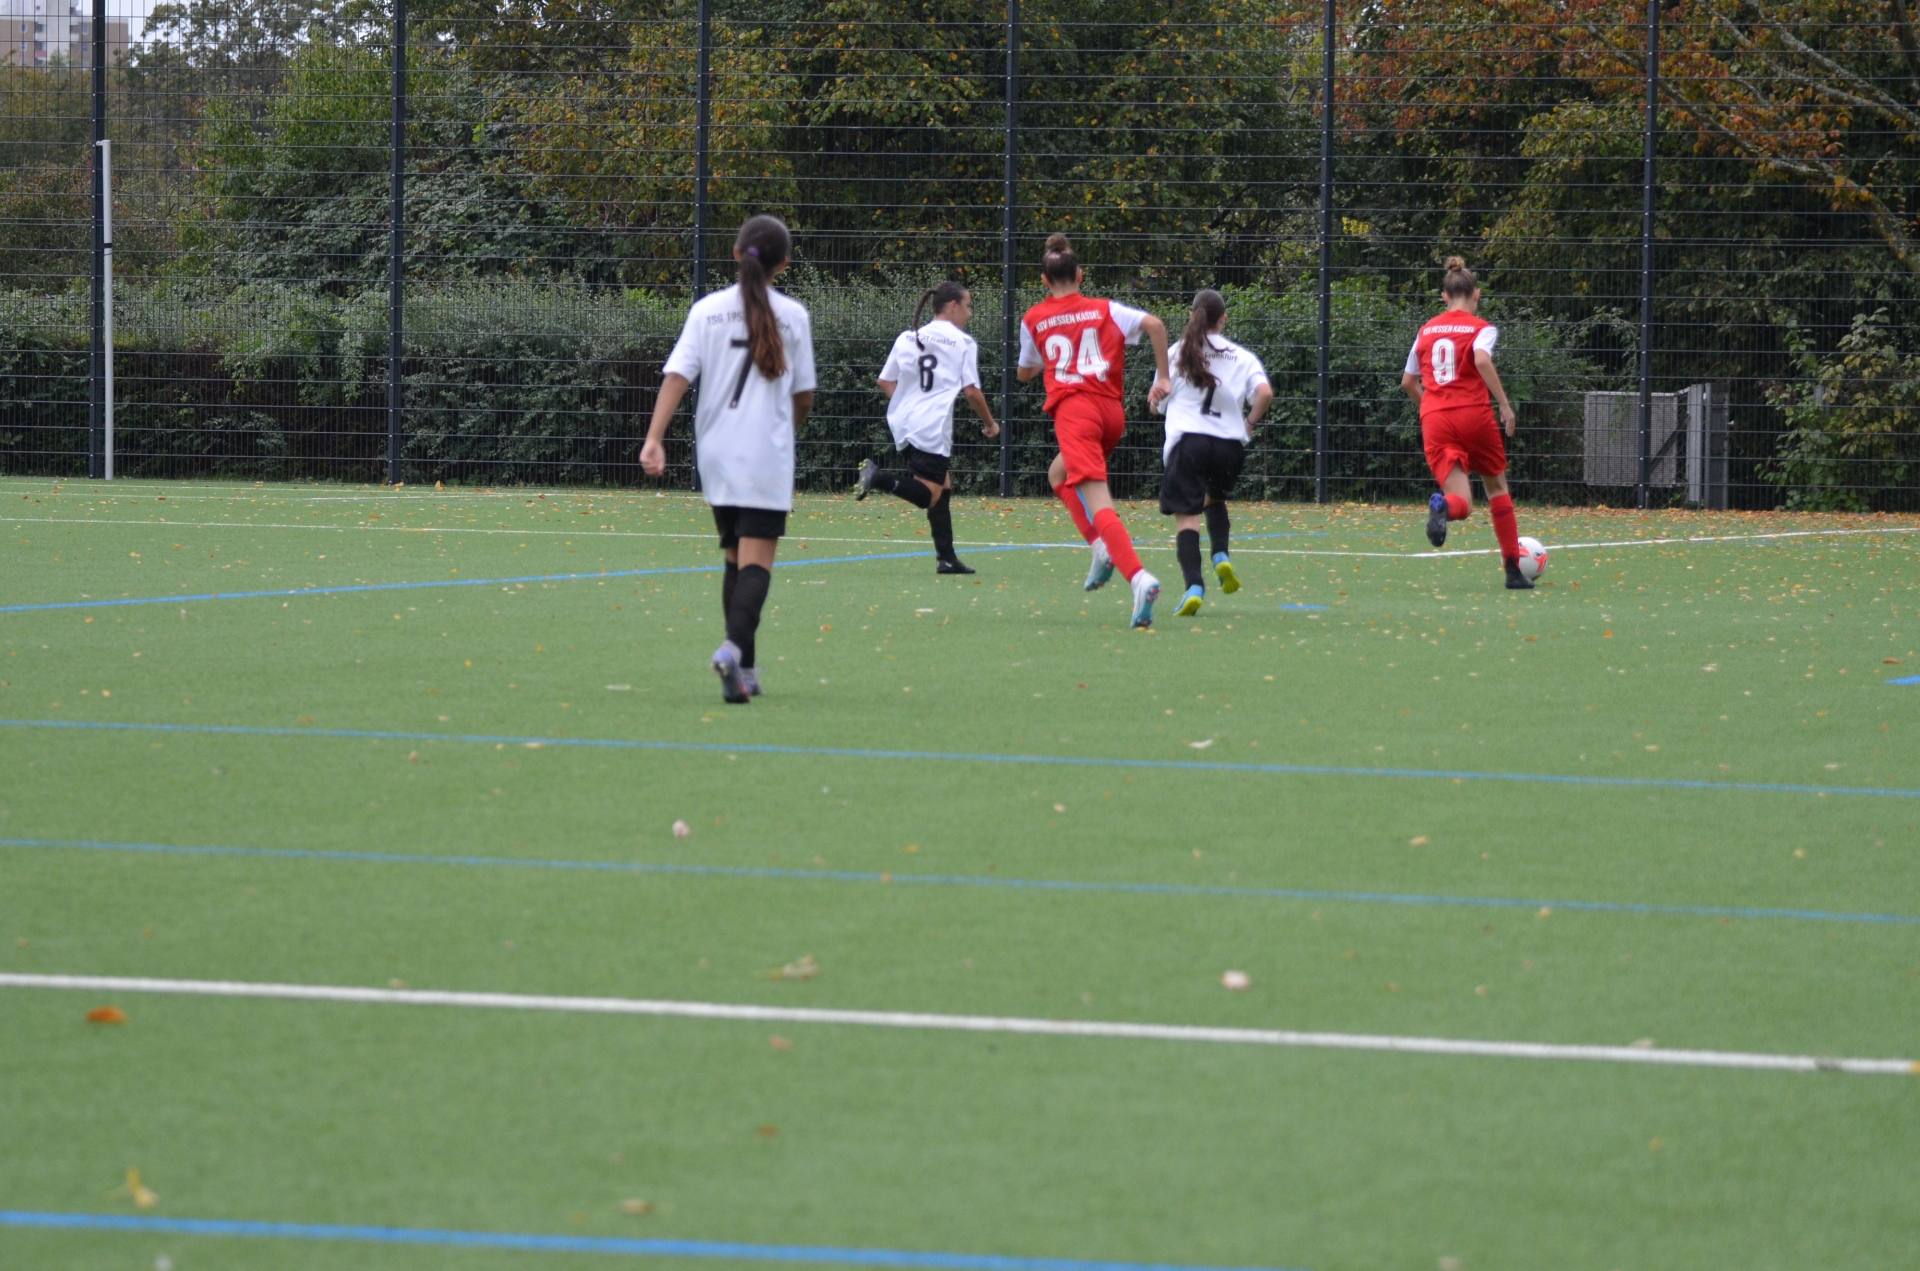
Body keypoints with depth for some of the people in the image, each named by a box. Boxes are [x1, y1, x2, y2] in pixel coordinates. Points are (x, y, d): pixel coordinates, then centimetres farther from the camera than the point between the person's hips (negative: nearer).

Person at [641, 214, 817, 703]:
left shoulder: (708, 310, 3)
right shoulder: (793, 315, -2)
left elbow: (677, 375, -7)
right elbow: (804, 395, 4)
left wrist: (654, 439, -13)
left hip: (716, 456, 3)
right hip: (768, 458, -3)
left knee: (736, 557, 17)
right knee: (757, 559, -8)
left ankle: (743, 668, 19)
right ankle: (734, 646, -32)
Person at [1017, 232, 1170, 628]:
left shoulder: (1034, 319, 13)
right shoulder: (1104, 310, 14)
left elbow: (1025, 373, 26)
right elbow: (1154, 324, -2)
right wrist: (1163, 376, 2)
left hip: (1073, 409, -4)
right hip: (1112, 411, 4)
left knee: (1098, 503, -16)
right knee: (1059, 474, 29)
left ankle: (1139, 577, -38)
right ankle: (1102, 546, 7)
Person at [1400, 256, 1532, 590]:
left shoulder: (1427, 330, 14)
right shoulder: (1481, 328, 2)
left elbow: (1408, 381, 19)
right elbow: (1481, 360, -19)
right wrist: (1505, 404, -16)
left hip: (1434, 421, 2)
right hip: (1473, 413, -2)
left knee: (1463, 503, -2)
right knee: (1497, 487, 19)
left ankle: (1442, 506, -42)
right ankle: (1514, 571, 19)